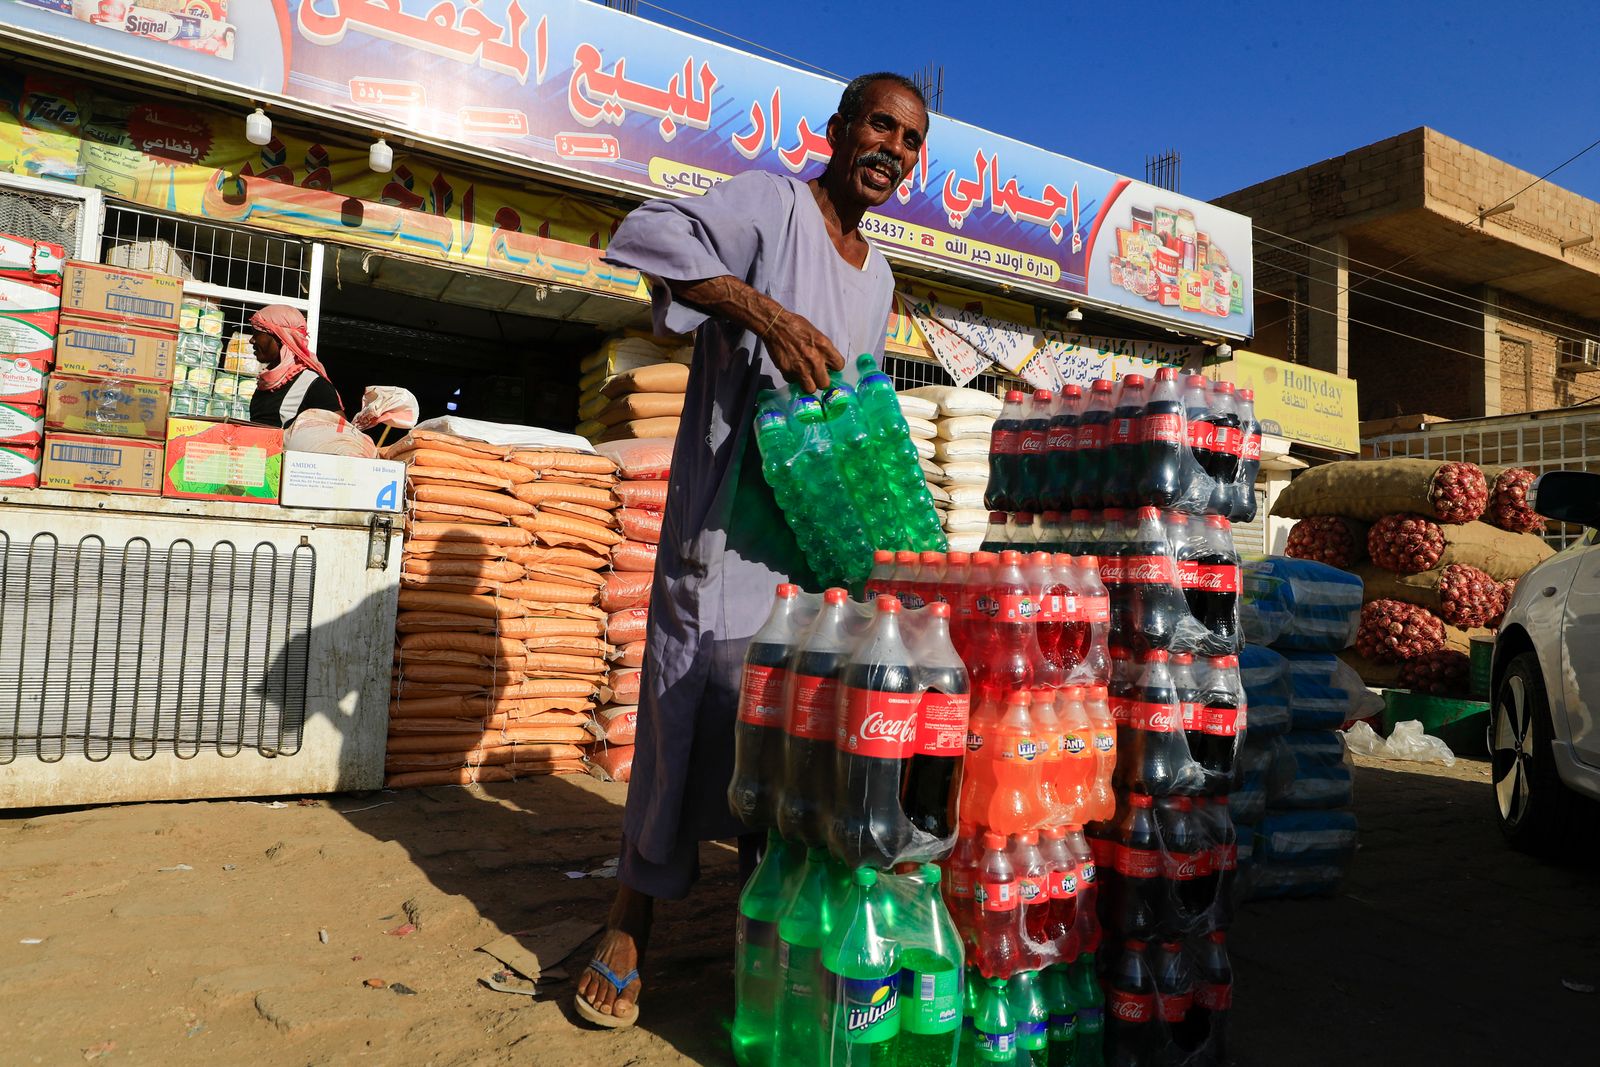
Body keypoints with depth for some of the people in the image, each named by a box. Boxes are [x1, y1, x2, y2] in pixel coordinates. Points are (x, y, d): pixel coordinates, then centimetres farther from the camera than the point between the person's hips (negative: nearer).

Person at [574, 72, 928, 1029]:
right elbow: (646, 232, -22)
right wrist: (768, 314, -30)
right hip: (727, 521, -7)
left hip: (817, 536, 7)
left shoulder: (879, 279, 20)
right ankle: (628, 934, 15)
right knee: (688, 714, -2)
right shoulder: (772, 202, -4)